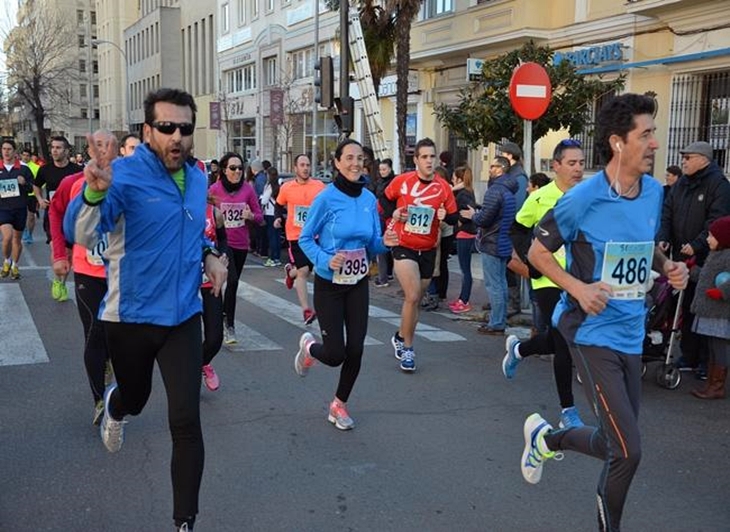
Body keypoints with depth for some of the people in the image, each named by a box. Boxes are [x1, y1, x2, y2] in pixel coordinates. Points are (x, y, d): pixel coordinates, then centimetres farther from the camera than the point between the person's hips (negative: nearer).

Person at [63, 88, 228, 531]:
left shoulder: (198, 178, 2)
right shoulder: (124, 174, -17)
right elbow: (80, 234, -32)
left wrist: (209, 255, 1)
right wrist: (95, 191, -53)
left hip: (183, 317, 3)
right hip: (131, 317, -3)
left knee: (186, 420, -4)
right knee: (136, 398, 22)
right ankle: (114, 406, 63)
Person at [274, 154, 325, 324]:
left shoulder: (319, 186, -1)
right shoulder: (286, 188, -1)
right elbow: (279, 205, 16)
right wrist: (278, 218, -1)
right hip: (296, 235, -2)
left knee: (305, 270, 13)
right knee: (303, 271, -9)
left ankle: (291, 271, 50)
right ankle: (306, 310, -3)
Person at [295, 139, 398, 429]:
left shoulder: (369, 199, -1)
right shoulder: (326, 198, -15)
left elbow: (372, 245, 6)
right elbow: (305, 239, -9)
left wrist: (385, 242, -16)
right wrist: (326, 260, -25)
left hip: (358, 283, 4)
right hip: (329, 284, -4)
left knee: (355, 350, 3)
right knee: (335, 354, -4)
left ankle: (339, 405, 25)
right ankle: (309, 346, 33)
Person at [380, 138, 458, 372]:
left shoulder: (443, 187, -3)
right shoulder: (401, 181, -7)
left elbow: (454, 216, 4)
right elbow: (384, 200, 9)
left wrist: (445, 216, -17)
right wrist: (393, 213, -9)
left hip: (428, 250, 4)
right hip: (403, 247, -3)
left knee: (415, 299, 14)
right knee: (412, 297, -17)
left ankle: (401, 337, 37)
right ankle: (407, 347, -1)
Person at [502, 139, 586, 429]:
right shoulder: (540, 198, -8)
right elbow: (518, 231, 4)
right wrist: (532, 262, -5)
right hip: (549, 280, -4)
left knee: (557, 340, 12)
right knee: (564, 343, -5)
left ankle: (518, 349, 45)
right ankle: (568, 411, 9)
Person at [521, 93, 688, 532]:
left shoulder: (654, 192, 4)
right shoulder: (583, 198, -14)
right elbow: (538, 252, -6)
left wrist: (668, 266, -1)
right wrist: (579, 288, -20)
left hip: (632, 333, 7)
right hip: (593, 332, -7)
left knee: (619, 444, 15)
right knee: (628, 451, -10)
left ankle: (546, 438, 41)